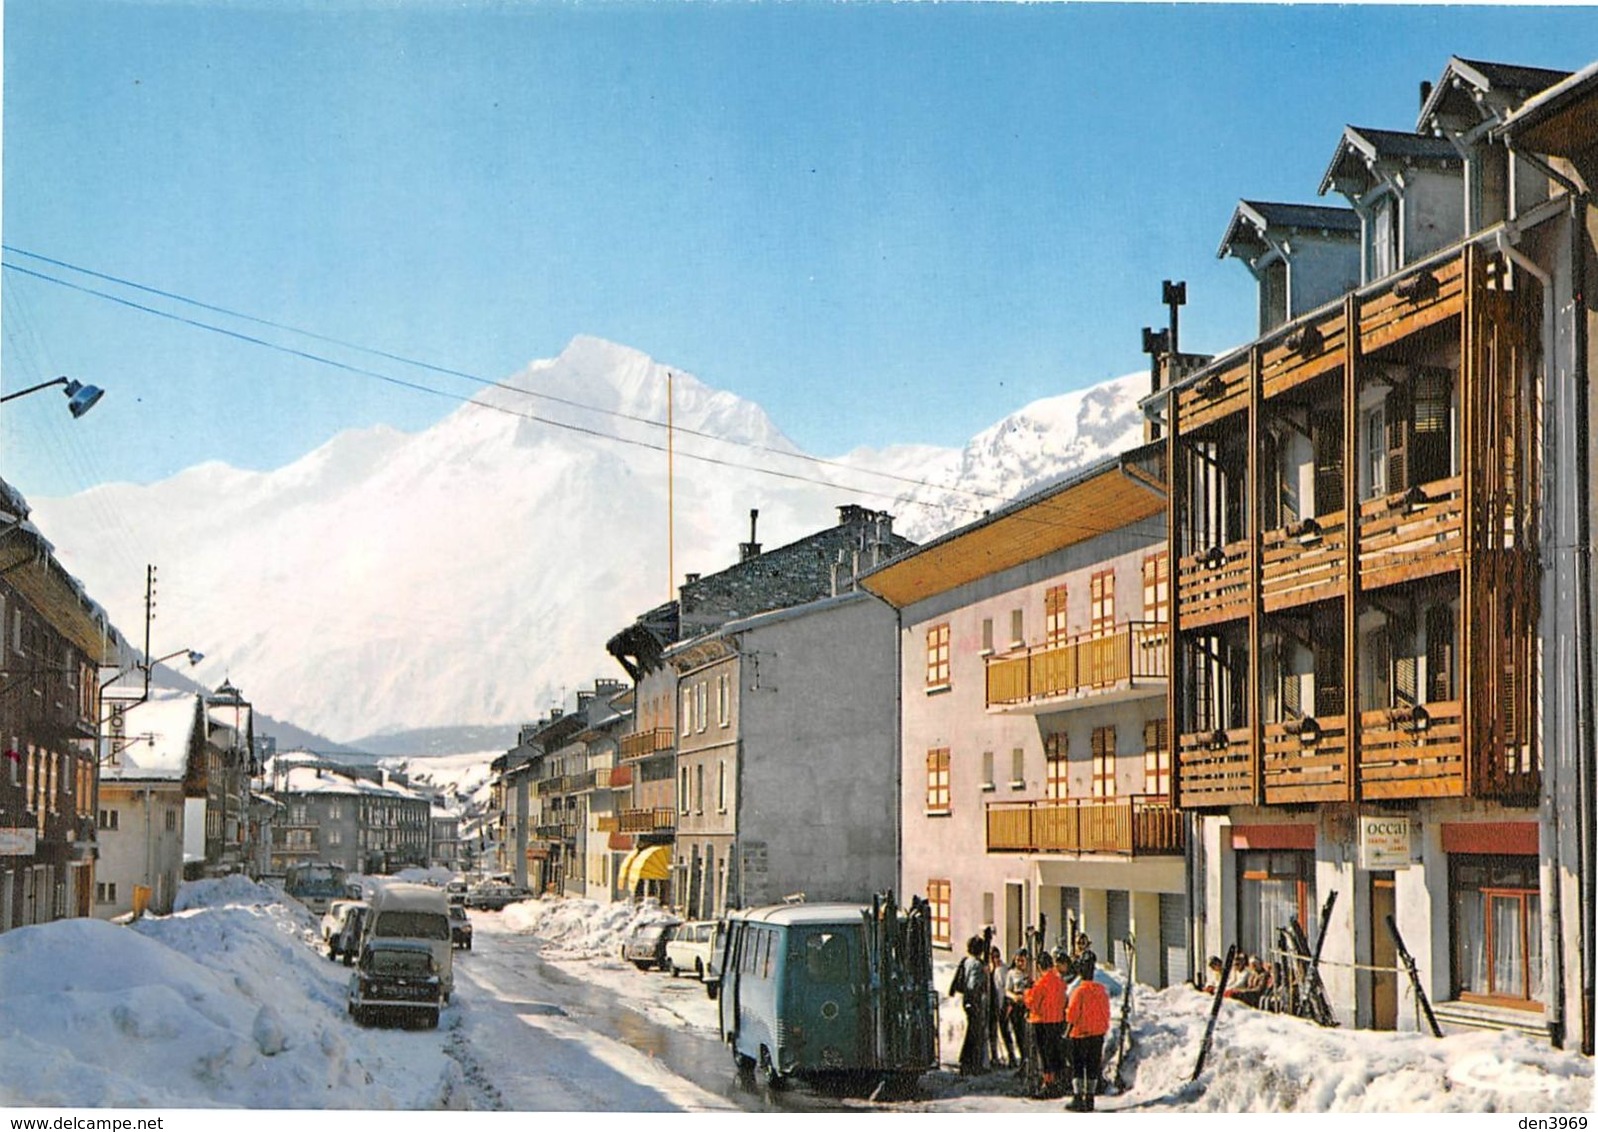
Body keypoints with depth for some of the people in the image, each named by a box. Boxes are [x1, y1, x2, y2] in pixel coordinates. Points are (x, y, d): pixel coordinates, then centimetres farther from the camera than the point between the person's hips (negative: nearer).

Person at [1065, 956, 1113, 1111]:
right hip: (1098, 1034, 5)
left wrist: (1069, 1028, 1)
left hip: (1080, 1034, -5)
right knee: (1093, 1067, 11)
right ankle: (1090, 1099, 13)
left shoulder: (1079, 990, -15)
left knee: (1077, 1066, 2)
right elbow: (1106, 1012, 9)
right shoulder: (1102, 990, 3)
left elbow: (1072, 1013, -15)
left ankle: (1078, 1098, -5)